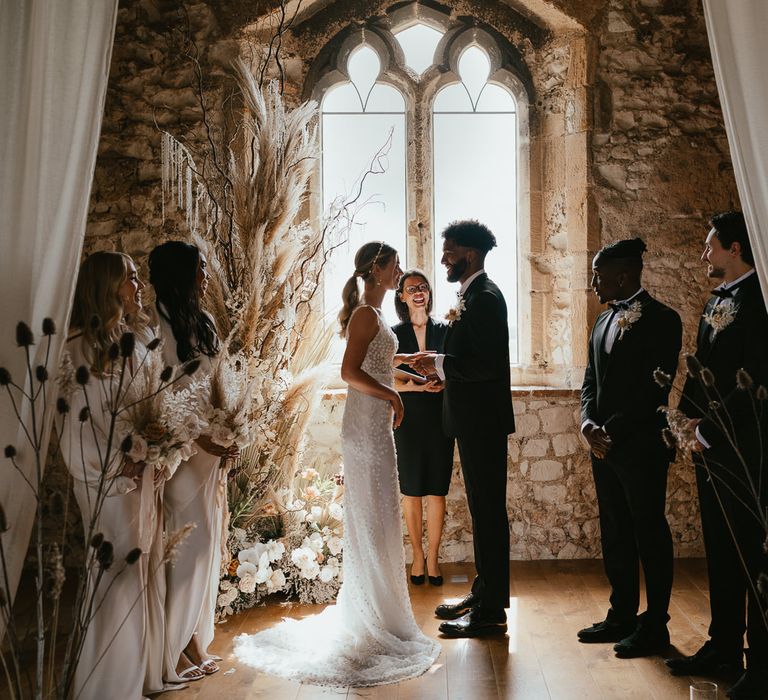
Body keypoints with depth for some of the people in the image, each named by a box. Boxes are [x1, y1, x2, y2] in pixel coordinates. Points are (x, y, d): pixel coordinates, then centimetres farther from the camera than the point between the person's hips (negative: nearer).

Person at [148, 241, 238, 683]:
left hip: (210, 451, 8)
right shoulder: (160, 325, -14)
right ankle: (173, 651, 11)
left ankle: (194, 640, 25)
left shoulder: (201, 323, 12)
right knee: (186, 547, -3)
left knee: (206, 545, 12)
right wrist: (202, 439, -20)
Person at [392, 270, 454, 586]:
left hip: (439, 417, 0)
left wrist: (443, 382, -16)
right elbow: (390, 381, -1)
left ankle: (433, 558, 11)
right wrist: (417, 385, -19)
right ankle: (418, 555, 18)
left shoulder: (444, 331, 8)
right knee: (411, 490, 4)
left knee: (437, 490, 1)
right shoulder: (394, 334, 5)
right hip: (408, 417, 0)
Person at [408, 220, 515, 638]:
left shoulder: (484, 298, -16)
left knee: (488, 512, -3)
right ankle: (483, 594, 28)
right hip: (473, 420, 11)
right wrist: (439, 365, 7)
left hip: (483, 421, -11)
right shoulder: (473, 296, 16)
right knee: (483, 510, 16)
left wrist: (439, 364, -19)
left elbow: (488, 364, -24)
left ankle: (491, 612, 6)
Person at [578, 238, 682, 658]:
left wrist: (613, 430, -16)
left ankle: (654, 627, 12)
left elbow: (655, 388, -15)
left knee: (649, 533, 2)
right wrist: (588, 422, -4)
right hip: (605, 446, 8)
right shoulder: (604, 321, 15)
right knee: (615, 534, 12)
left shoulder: (661, 320, -8)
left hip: (641, 446, -7)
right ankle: (622, 616, 24)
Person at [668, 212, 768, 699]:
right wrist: (686, 418, 2)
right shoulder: (717, 302, 15)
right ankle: (724, 647, 27)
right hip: (711, 446, 9)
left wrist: (708, 431, -16)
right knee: (721, 552, 15)